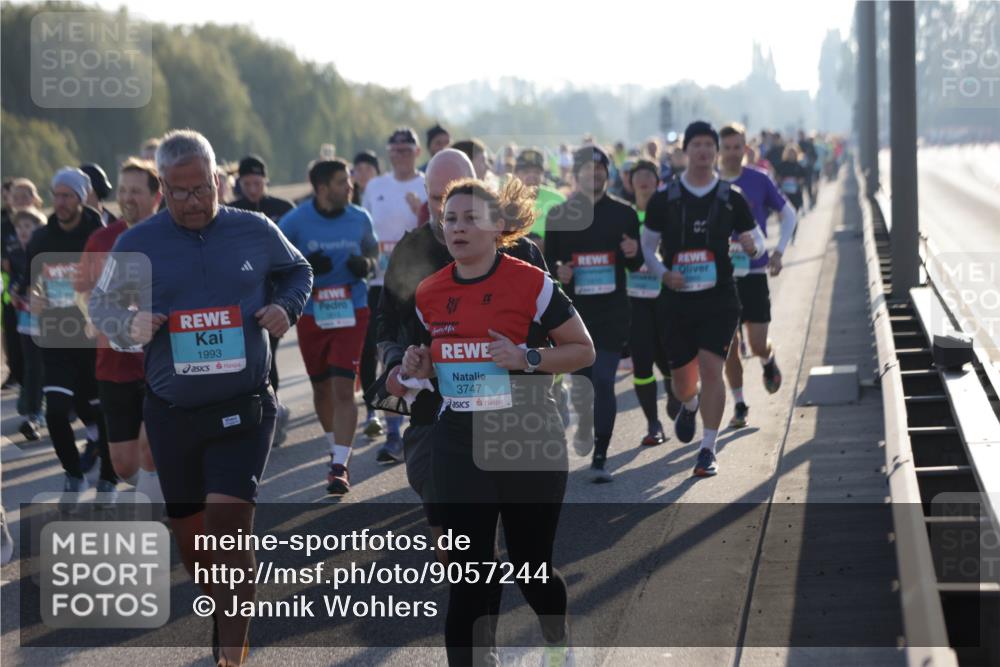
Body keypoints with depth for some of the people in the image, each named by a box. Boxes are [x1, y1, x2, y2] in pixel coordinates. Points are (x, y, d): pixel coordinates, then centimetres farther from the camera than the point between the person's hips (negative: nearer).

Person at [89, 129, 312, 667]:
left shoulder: (256, 232, -1)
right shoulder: (137, 244, -2)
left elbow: (298, 272, 16)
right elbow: (101, 303, 9)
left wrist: (284, 307, -5)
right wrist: (129, 326, -13)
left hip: (243, 406, -2)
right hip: (171, 413, 2)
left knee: (230, 524, -15)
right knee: (187, 532, 13)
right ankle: (221, 606, 40)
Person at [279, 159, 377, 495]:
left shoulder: (359, 218, 1)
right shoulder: (295, 222, -7)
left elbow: (372, 251, 17)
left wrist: (366, 264, -7)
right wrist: (304, 266, -19)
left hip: (351, 312, 0)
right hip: (311, 314, 0)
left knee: (343, 389, -11)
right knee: (321, 388, 14)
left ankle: (339, 466, -12)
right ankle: (336, 450, 37)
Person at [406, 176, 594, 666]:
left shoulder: (531, 284, -10)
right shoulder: (429, 294, 3)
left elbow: (583, 350, -4)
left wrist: (527, 358, -19)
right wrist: (422, 366, -3)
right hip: (459, 445, 3)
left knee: (530, 566, 10)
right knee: (468, 575, -3)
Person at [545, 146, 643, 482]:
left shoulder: (623, 213, 5)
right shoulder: (559, 214, 6)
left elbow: (636, 265, 9)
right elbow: (548, 260, 9)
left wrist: (633, 253, -13)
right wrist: (558, 271, -12)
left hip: (612, 312, -1)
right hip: (573, 309, 1)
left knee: (603, 382, -7)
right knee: (581, 379, 4)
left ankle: (600, 458, -3)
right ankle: (585, 422, 38)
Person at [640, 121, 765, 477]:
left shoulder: (731, 199, 2)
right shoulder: (664, 200, 2)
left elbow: (758, 240, 9)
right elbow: (647, 246, 10)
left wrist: (752, 247, -16)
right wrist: (662, 273, -10)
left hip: (719, 299, -1)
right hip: (677, 300, 1)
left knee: (710, 367, -16)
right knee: (681, 375, 8)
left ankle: (708, 449, -8)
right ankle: (689, 407, 47)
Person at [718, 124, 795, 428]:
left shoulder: (759, 181, -2)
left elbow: (788, 215, 9)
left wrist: (778, 252, -1)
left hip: (754, 273, -1)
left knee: (758, 346, -4)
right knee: (728, 346, 0)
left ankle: (768, 361, 32)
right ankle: (739, 404, 15)